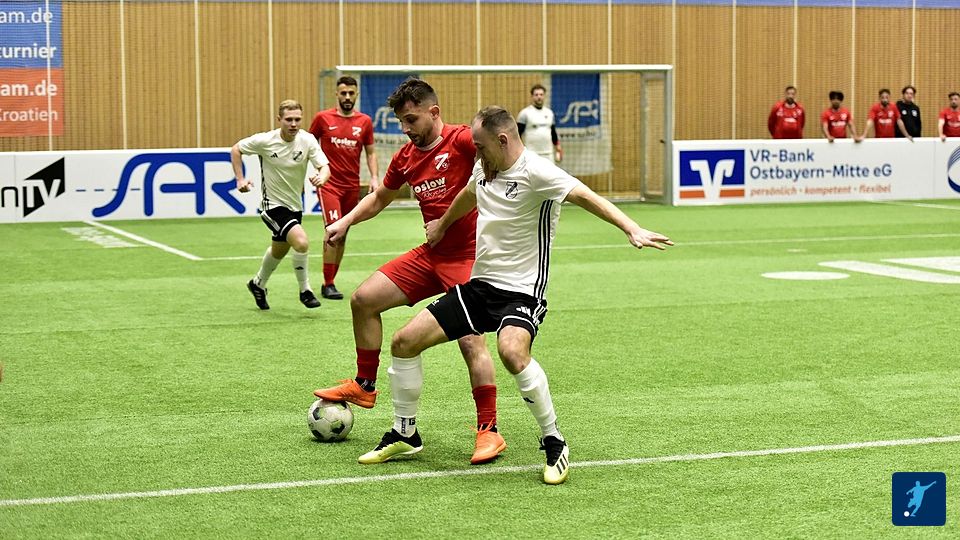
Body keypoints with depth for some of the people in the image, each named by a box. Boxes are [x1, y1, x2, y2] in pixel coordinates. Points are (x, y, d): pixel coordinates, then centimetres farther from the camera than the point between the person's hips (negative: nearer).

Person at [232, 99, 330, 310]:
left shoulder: (307, 140, -12)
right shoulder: (265, 141, -18)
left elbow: (325, 167, -18)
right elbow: (236, 149, -1)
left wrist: (321, 177, -41)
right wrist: (240, 179, -9)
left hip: (295, 205, 5)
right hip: (273, 205, -5)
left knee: (279, 251, 24)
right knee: (301, 243, -26)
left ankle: (258, 284, 51)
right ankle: (305, 291, -7)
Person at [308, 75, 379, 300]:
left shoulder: (364, 122, 5)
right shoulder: (323, 118, -1)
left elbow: (370, 152, 11)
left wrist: (375, 177, -1)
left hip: (352, 186, 4)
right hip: (329, 184, -4)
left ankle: (331, 281, 21)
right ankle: (328, 284, -9)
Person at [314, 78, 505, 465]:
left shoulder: (461, 141, -14)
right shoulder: (406, 157, 9)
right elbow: (379, 199, 26)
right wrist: (345, 222, 14)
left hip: (468, 255, -8)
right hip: (430, 255, 8)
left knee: (470, 339, -17)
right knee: (364, 299, 8)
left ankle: (489, 432, -9)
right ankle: (364, 386, 24)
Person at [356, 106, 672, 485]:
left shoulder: (535, 172, -18)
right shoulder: (484, 168, 7)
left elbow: (585, 197, -31)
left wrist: (632, 230, -45)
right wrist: (443, 224, 48)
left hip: (521, 291, -8)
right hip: (478, 284, 8)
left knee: (511, 351, -38)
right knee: (404, 341, 3)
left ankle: (554, 444, -18)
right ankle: (404, 436, 21)